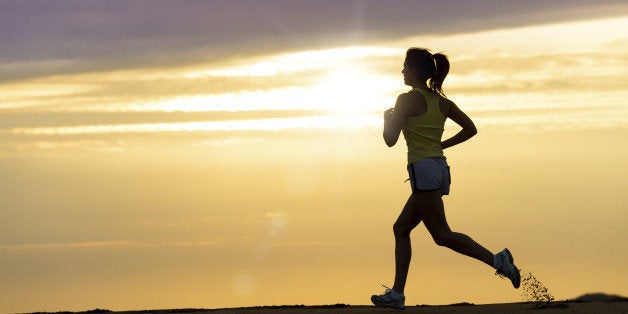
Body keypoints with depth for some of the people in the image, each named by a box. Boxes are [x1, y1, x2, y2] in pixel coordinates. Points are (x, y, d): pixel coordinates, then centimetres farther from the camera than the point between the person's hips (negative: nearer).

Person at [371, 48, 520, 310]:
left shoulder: (407, 99, -8)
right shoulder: (441, 101, 13)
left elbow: (390, 140, -8)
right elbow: (470, 129, 15)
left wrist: (388, 118, 11)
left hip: (423, 169, -9)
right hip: (440, 167, 9)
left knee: (442, 234, -8)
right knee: (401, 228, 14)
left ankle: (497, 260, -19)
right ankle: (397, 294, 13)